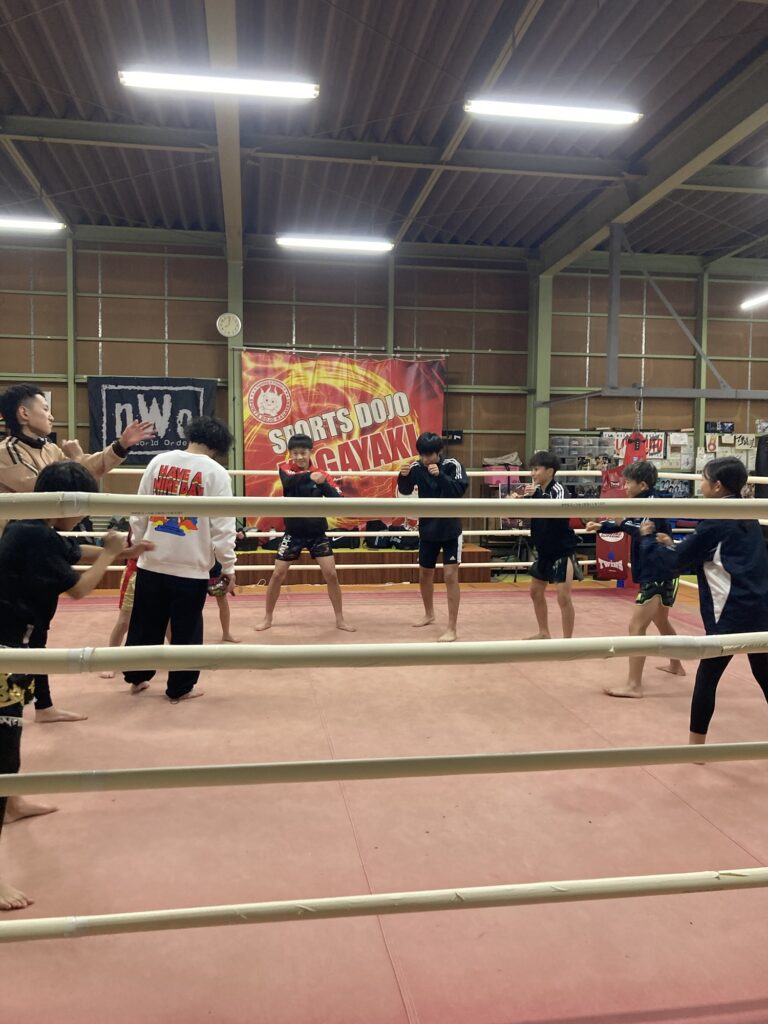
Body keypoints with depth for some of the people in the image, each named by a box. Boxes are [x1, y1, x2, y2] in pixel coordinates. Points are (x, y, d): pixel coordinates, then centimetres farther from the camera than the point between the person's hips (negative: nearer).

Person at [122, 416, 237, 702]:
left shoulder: (158, 462, 2)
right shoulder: (216, 472, -9)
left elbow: (138, 512, 7)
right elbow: (222, 526, -10)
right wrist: (228, 567, -1)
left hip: (151, 563, 4)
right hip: (191, 567, -4)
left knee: (145, 625, 19)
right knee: (186, 630, 10)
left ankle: (137, 677, 35)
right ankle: (180, 688, 20)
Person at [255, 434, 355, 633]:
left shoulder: (321, 475, -5)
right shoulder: (285, 468, -6)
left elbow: (339, 500, -16)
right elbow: (290, 481, -30)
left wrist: (323, 483, -34)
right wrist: (310, 476, -50)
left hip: (317, 533, 0)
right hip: (293, 532, 0)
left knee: (331, 574, -3)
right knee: (278, 574, 3)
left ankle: (340, 619, 11)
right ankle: (267, 618, 20)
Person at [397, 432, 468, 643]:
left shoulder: (452, 465, -15)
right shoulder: (417, 467, -6)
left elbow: (460, 491, -26)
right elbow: (405, 491, -1)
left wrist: (440, 475, -38)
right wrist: (403, 476, -21)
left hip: (450, 530, -4)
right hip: (427, 530, 4)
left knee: (450, 575, -10)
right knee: (424, 574, 15)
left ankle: (452, 628, -6)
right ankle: (429, 614, 39)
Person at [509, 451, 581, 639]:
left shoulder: (558, 489, -18)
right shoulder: (536, 490, 2)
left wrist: (536, 495, -39)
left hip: (563, 552, -8)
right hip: (544, 551, 9)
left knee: (564, 597, -11)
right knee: (536, 592, 17)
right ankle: (544, 633, 33)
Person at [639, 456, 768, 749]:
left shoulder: (715, 520, -11)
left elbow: (676, 562, -6)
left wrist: (648, 539, 7)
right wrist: (675, 546, 17)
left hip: (732, 612, -8)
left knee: (707, 676, 4)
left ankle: (696, 744, 12)